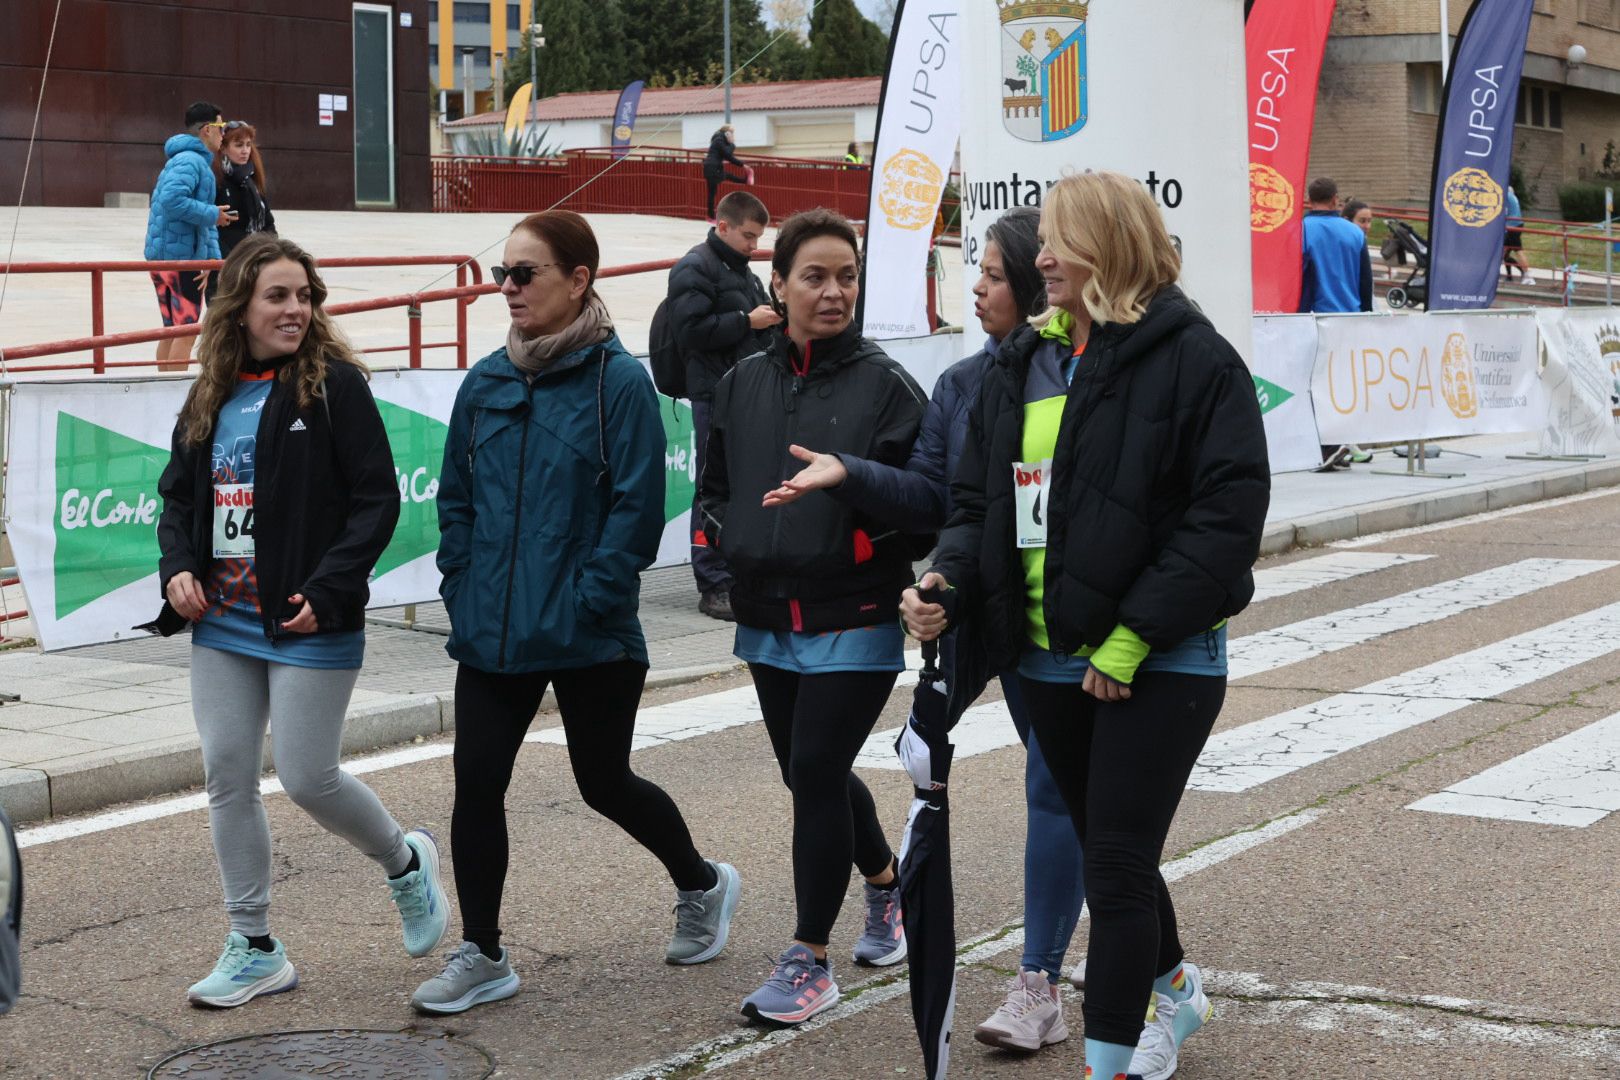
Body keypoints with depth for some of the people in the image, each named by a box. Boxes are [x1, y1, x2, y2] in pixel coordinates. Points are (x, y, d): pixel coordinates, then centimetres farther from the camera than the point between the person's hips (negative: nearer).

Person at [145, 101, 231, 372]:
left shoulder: (179, 160, 20)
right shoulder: (192, 160, -14)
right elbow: (172, 200, -29)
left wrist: (212, 257, 7)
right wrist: (212, 214, -18)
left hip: (161, 255, 10)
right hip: (182, 258, -10)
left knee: (172, 330, 15)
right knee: (187, 332, -7)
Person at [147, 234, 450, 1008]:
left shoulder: (333, 385, -8)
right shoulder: (210, 399, 9)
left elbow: (376, 500, -10)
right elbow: (178, 496, 17)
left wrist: (329, 589, -18)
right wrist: (179, 567, -1)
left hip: (307, 626, -6)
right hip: (222, 625, 6)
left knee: (308, 779, -4)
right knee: (227, 777, 6)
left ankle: (406, 864, 26)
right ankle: (254, 950, 18)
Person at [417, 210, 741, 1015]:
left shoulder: (619, 381, -11)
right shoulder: (486, 383, 6)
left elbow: (638, 506, -14)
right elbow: (456, 497, 13)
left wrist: (591, 598, -17)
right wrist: (462, 586, 3)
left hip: (591, 639, -5)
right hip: (492, 635, 5)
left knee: (604, 783, 10)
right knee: (476, 782, 0)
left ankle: (702, 885, 37)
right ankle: (480, 956, 13)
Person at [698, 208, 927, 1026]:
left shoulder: (884, 384, -6)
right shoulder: (743, 384, 8)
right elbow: (714, 484, 17)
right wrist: (733, 540, 1)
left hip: (853, 622, -5)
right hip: (769, 621, 6)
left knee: (814, 772, -8)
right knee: (810, 772, 16)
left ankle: (808, 960, 3)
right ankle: (888, 885, 43)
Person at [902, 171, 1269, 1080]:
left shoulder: (1191, 358, -11)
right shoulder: (1023, 364, 10)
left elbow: (1228, 514, -16)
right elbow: (980, 501, 14)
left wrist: (1133, 637, -19)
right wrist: (949, 581, -6)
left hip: (1157, 664, -7)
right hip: (1051, 660, 7)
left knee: (1116, 865, -6)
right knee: (1107, 852, 20)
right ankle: (1176, 988, 44)